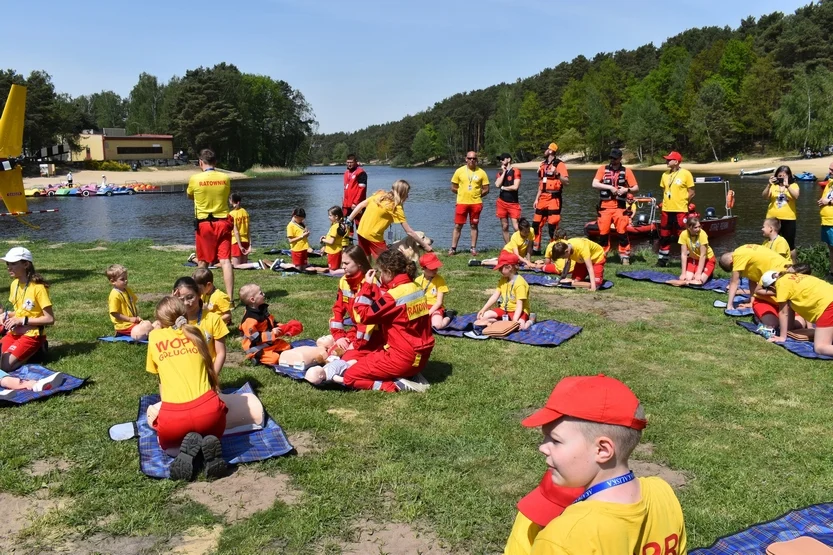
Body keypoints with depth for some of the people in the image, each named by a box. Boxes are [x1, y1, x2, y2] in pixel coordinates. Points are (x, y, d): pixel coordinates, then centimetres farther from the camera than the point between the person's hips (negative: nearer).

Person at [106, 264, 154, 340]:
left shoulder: (128, 290, 9)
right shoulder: (115, 295, -18)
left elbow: (133, 304, 20)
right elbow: (114, 313, -20)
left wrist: (137, 316, 4)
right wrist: (130, 319, -17)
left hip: (133, 320, 9)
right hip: (124, 325, -9)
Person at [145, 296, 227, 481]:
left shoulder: (154, 336, 16)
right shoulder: (195, 331, 18)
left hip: (173, 414, 0)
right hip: (207, 409, 1)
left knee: (167, 440, 35)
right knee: (213, 431, 35)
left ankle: (186, 447, -1)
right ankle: (208, 443, -3)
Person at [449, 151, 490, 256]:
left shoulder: (481, 172, 0)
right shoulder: (459, 171, 1)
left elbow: (486, 189, 4)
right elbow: (453, 188, 6)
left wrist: (476, 195, 4)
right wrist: (463, 194, 7)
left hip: (476, 203, 0)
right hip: (461, 203, 0)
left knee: (474, 226, 8)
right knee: (458, 226, 2)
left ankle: (473, 248, 15)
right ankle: (453, 248, 8)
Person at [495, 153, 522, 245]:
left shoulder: (515, 171, -3)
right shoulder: (500, 172, 11)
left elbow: (515, 187, -15)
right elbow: (497, 185, -7)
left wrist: (503, 188, -3)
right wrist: (504, 172, -5)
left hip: (513, 202, -5)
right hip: (502, 202, 5)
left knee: (516, 227, -13)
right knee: (504, 226, 7)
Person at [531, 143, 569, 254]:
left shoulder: (559, 164, -6)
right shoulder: (543, 165, 16)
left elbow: (567, 182, -15)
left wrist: (557, 174, -29)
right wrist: (537, 198, 18)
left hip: (554, 199, -7)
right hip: (543, 198, 7)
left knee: (552, 226, -7)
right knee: (536, 224, 9)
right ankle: (535, 248, 18)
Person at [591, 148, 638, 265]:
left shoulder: (626, 171, 6)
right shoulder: (603, 169, 6)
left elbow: (636, 188, 5)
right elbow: (594, 184, -7)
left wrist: (627, 190, -15)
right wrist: (610, 187, -14)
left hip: (620, 207, -1)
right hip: (605, 207, 1)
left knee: (622, 233, -6)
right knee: (603, 233, 4)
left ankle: (625, 257, 0)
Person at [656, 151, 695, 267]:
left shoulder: (686, 174, -7)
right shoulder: (665, 174, 8)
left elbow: (691, 192, -4)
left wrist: (683, 203, -1)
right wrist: (666, 202, 10)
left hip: (680, 211, -5)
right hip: (666, 210, 6)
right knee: (664, 236, 11)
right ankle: (662, 260, 21)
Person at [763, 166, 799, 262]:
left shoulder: (793, 185, 2)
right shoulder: (773, 186, 6)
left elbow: (796, 196, -16)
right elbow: (764, 196, -7)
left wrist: (787, 185, -24)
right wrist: (769, 185, -20)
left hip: (788, 219, -2)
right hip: (773, 219, 2)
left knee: (790, 244, 6)